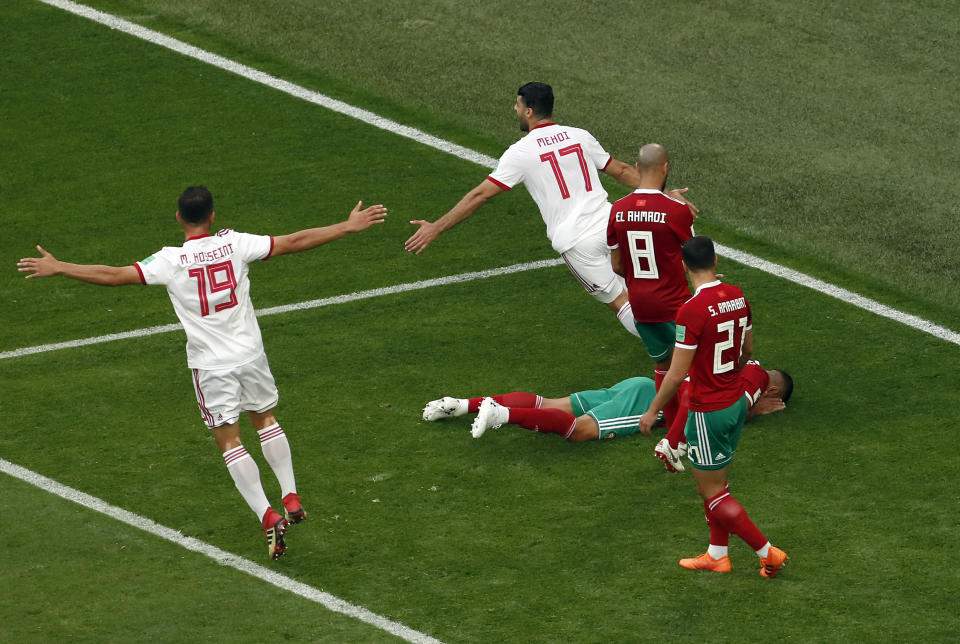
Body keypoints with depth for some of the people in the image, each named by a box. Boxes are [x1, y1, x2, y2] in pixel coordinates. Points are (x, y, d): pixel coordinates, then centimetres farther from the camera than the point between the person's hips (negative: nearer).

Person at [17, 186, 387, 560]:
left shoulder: (171, 261, -15)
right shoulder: (234, 244, -9)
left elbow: (114, 276, -16)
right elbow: (294, 242, -6)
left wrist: (57, 268, -7)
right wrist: (349, 227, 3)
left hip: (210, 365, -3)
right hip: (250, 354, 3)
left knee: (229, 441, 4)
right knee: (265, 418, 24)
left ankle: (268, 517, -8)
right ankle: (291, 499, 20)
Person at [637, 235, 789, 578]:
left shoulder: (692, 310, -25)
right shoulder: (737, 296, -2)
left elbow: (676, 374, -21)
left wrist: (652, 411, -7)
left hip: (708, 412, -8)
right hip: (736, 402, 8)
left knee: (712, 494, 5)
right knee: (716, 482, 22)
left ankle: (768, 552, 7)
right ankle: (717, 555, 30)